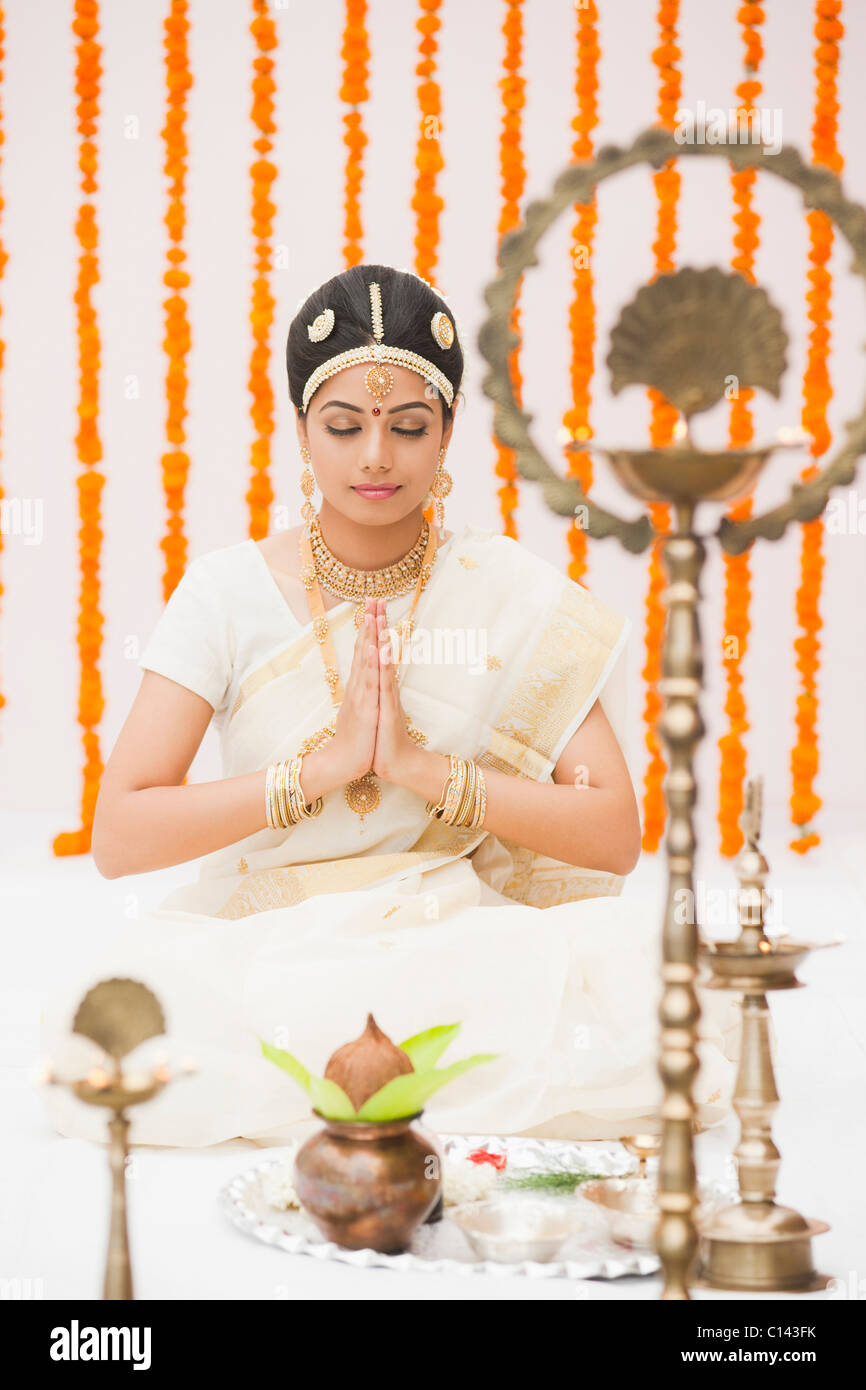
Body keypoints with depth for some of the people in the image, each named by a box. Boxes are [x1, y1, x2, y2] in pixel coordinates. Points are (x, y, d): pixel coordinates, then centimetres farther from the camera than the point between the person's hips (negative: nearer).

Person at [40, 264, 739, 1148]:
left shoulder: (517, 594, 1)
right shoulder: (227, 593, 0)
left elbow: (615, 835, -5)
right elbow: (119, 837, -9)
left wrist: (419, 764, -16)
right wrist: (326, 764, -17)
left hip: (463, 944, 0)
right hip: (261, 948, 0)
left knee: (655, 1010, -31)